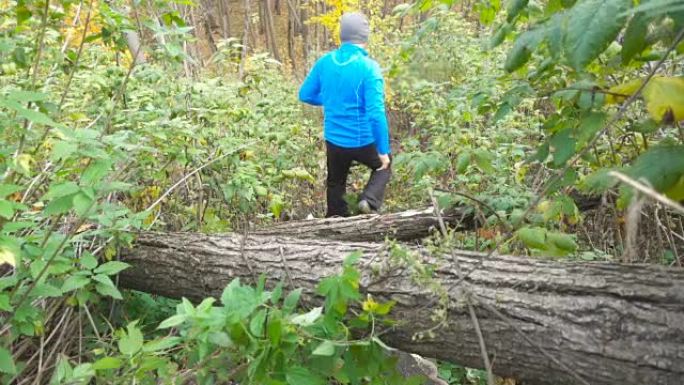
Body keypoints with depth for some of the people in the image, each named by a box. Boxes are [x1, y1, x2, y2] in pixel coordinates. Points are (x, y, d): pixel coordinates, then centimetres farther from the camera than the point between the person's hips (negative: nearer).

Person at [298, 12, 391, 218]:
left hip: (334, 141, 4)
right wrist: (384, 150, -15)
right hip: (363, 141, -4)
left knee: (336, 184, 24)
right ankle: (370, 200, 3)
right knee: (383, 165, 26)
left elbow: (305, 95, 7)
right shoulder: (369, 67, -18)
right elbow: (376, 113, -21)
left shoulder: (324, 62, -4)